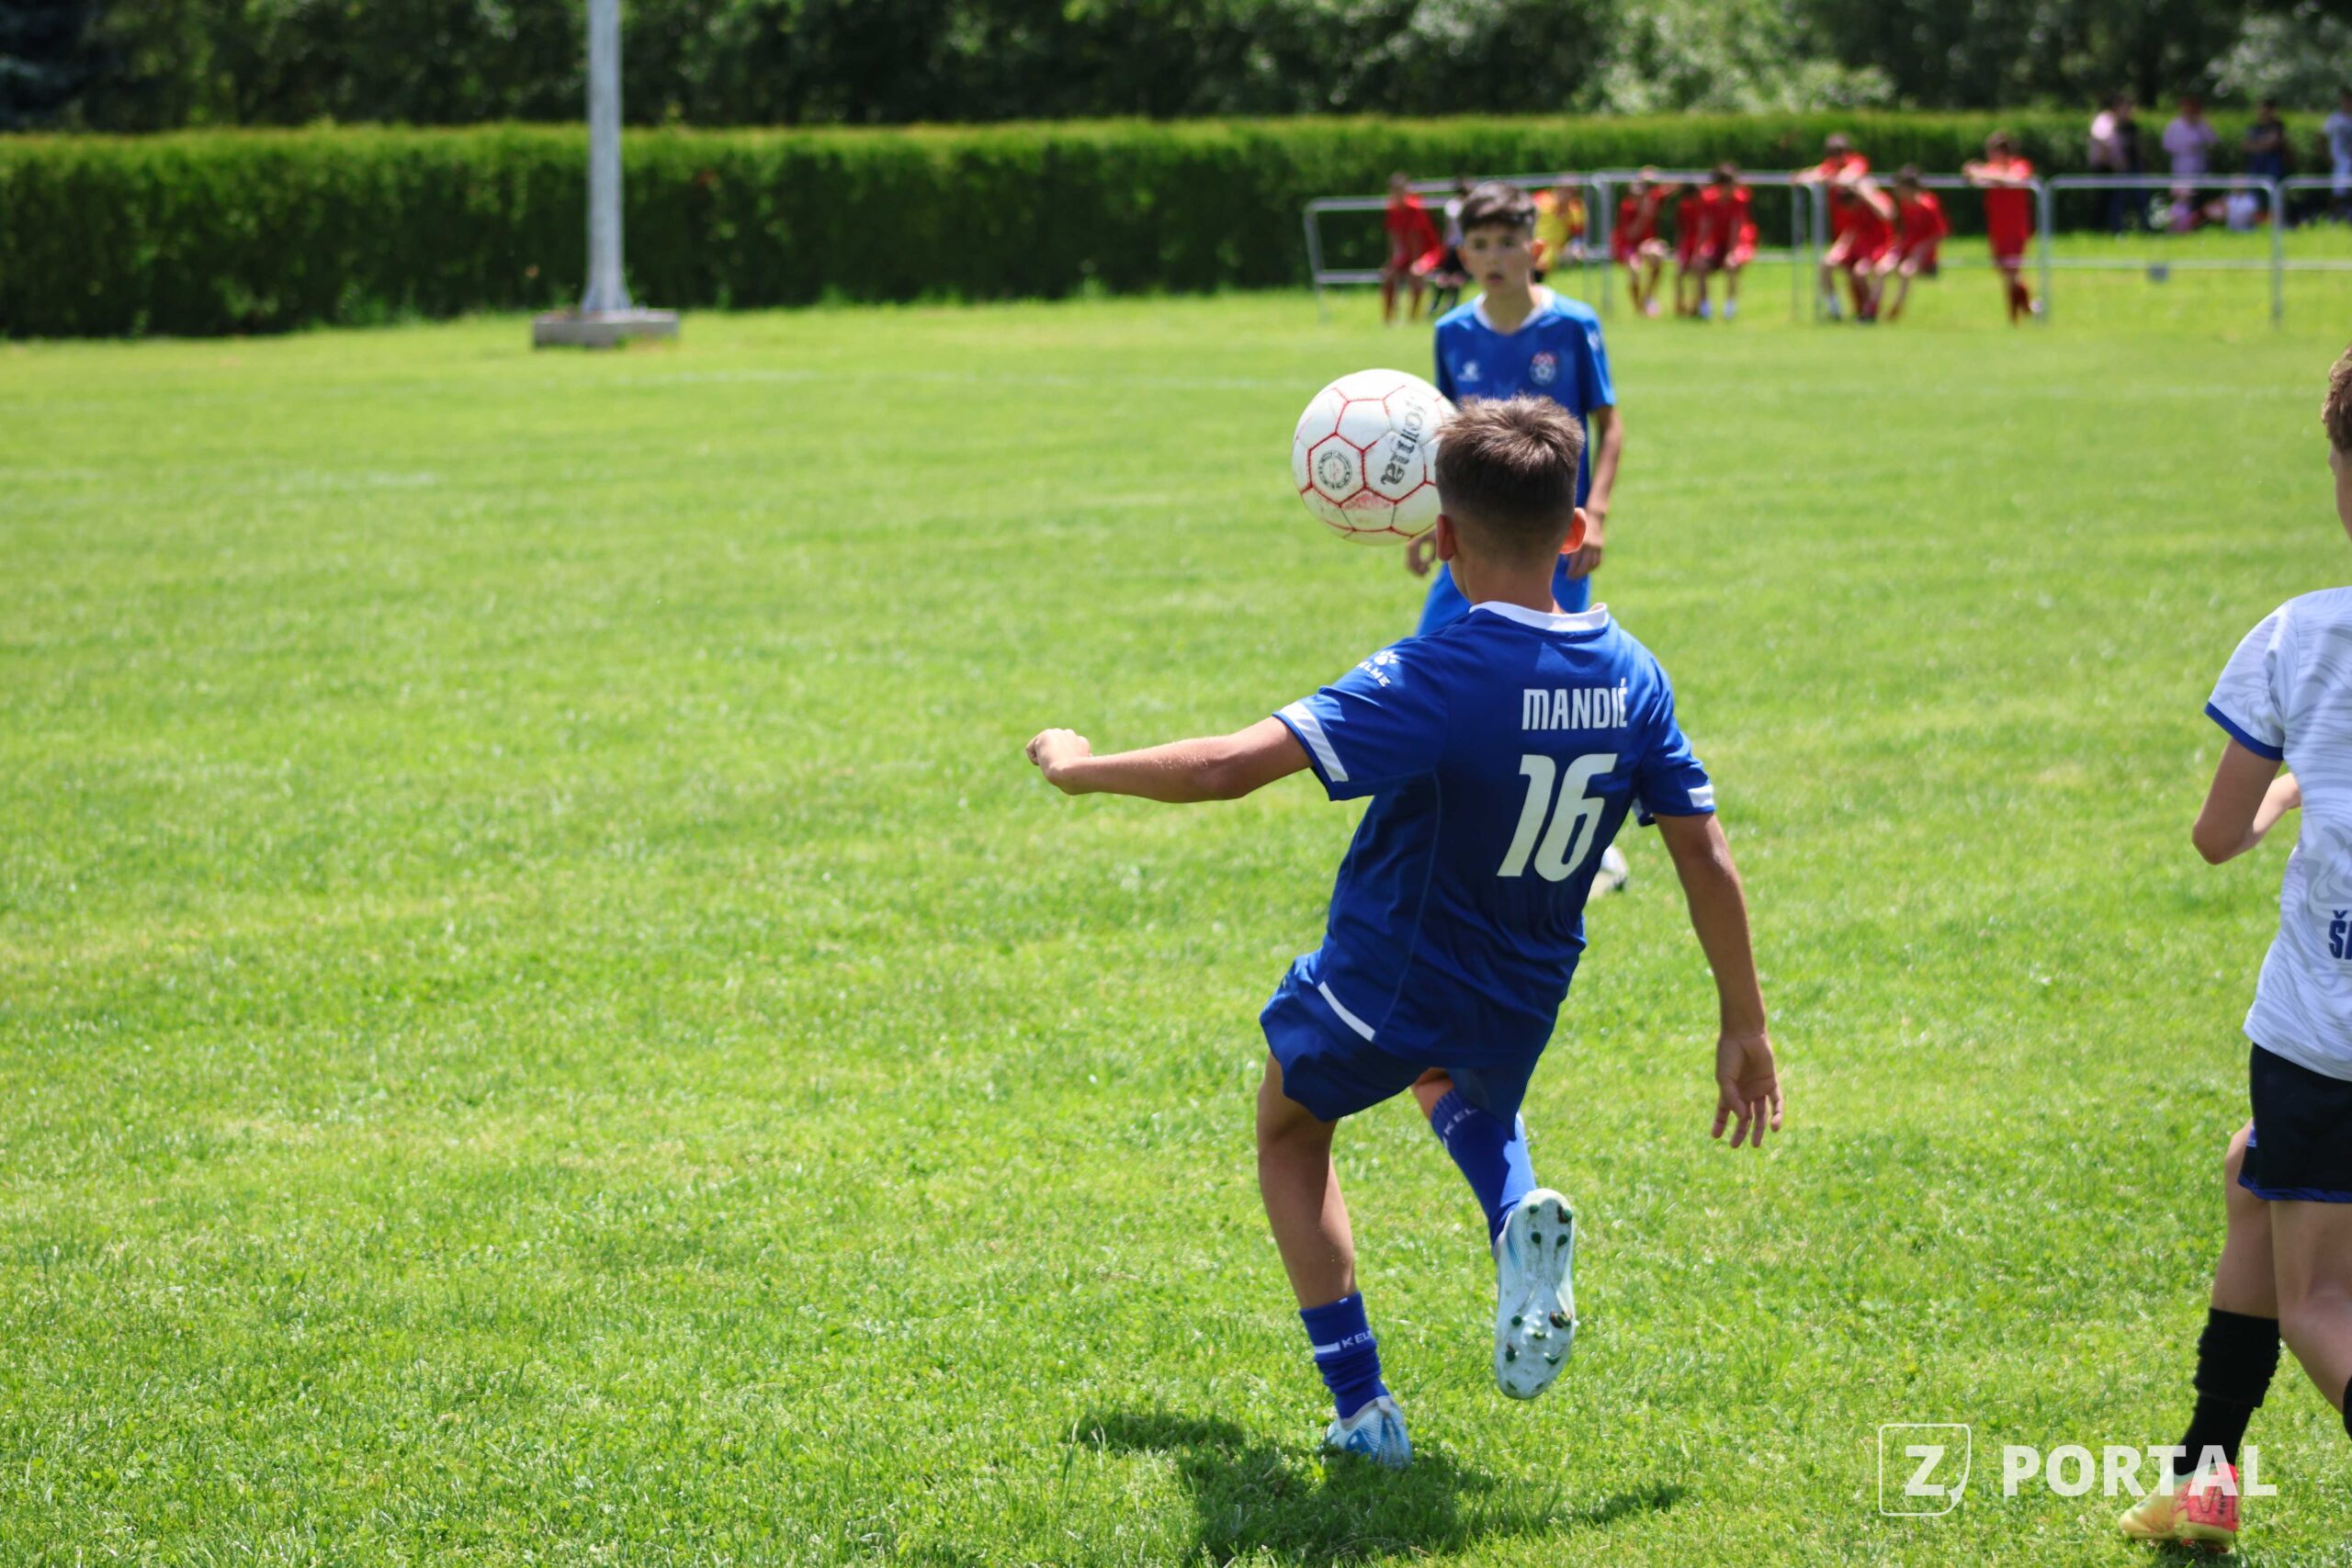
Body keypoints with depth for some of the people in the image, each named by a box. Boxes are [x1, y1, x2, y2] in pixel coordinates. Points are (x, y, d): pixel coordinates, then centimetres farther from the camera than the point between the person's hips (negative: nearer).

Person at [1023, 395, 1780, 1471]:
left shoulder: (1431, 681, -26)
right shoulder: (1634, 679, -10)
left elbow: (1233, 766, -32)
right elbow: (1706, 858, -5)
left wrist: (1083, 768, -16)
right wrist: (1744, 1027, 6)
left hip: (1382, 991, -5)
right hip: (1521, 1008, 5)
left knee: (1290, 1132, 26)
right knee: (1466, 1094, 39)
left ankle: (1361, 1407, 17)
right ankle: (1520, 1221, 5)